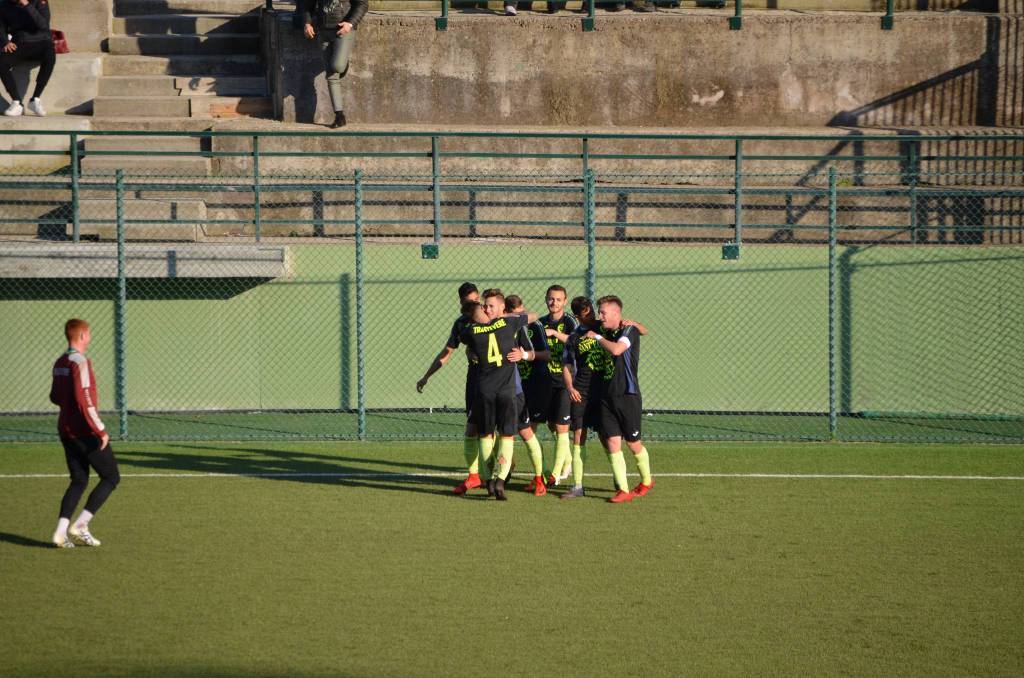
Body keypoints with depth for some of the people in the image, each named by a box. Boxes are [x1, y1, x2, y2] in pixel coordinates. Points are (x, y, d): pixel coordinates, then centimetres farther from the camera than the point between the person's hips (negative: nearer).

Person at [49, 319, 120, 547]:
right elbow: (84, 401, -24)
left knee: (79, 480, 13)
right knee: (111, 477, 3)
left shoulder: (60, 363, 10)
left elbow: (55, 397, 20)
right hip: (85, 432, -8)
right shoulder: (80, 363, -17)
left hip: (66, 431, 8)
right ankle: (80, 526, -6)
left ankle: (61, 532, 0)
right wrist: (100, 430, -20)